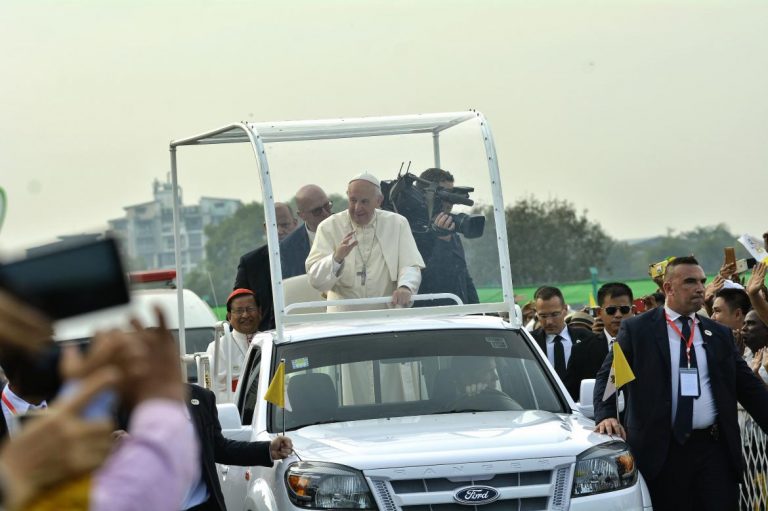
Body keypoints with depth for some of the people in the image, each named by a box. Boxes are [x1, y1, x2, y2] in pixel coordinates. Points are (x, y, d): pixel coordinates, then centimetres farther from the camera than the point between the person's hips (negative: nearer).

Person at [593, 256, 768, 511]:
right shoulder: (636, 330, 4)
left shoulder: (720, 334, 15)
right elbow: (607, 376, 3)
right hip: (662, 451, -3)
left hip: (715, 450, 3)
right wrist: (606, 416, -14)